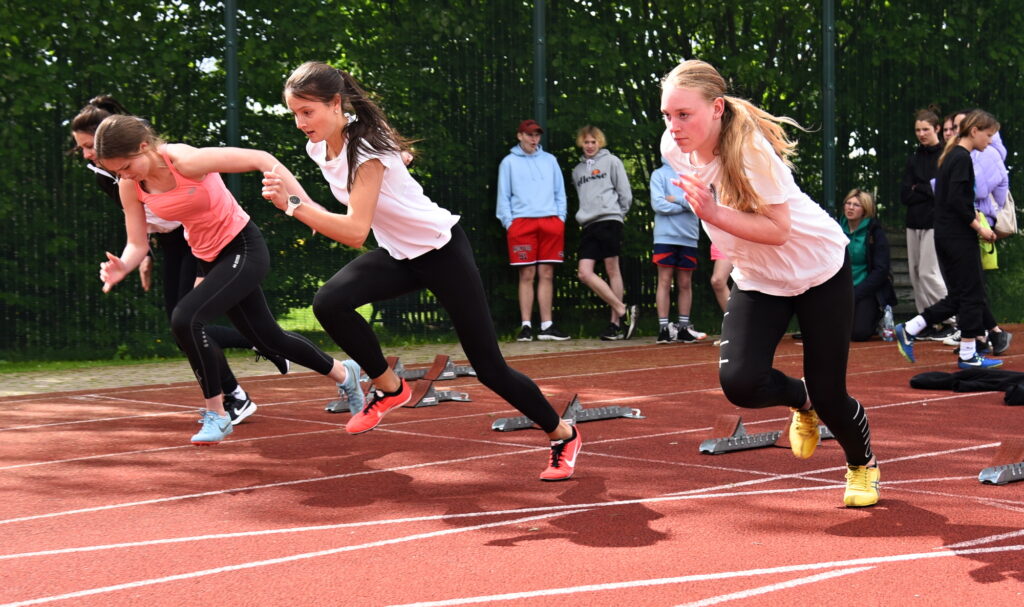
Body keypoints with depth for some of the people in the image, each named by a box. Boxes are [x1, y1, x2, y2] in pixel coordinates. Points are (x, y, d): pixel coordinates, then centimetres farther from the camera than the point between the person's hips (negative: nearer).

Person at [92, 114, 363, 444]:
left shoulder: (186, 161, -28)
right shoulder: (130, 187, -9)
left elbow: (260, 159, -23)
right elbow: (137, 244, -4)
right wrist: (122, 267, -27)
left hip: (243, 248, -8)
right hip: (209, 258, 8)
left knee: (185, 318, -25)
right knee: (266, 337, 18)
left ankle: (216, 415, -7)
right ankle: (344, 372, 44)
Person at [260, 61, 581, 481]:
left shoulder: (367, 148, -28)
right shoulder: (318, 147, -4)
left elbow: (355, 232, -37)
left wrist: (295, 204, -39)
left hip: (441, 249, -7)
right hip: (397, 254, 7)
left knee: (489, 367, -4)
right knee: (328, 303, -22)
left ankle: (563, 434, 19)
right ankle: (389, 388, 0)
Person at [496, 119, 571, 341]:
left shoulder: (550, 160, 16)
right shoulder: (509, 162, 9)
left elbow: (560, 192, 16)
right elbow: (503, 197, 6)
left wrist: (561, 217, 4)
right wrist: (508, 222, -5)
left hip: (550, 221, 2)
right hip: (522, 222, -2)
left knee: (547, 275, 2)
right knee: (527, 275, -5)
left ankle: (547, 326, 4)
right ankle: (526, 326, -3)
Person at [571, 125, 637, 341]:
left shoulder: (611, 161, 4)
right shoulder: (577, 170, 21)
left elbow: (625, 193, 2)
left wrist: (618, 213, 3)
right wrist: (581, 215, 9)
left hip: (609, 221, -5)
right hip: (589, 225, 5)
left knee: (612, 270, -5)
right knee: (584, 273, -8)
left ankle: (616, 322, -1)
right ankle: (623, 311, -4)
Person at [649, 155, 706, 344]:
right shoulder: (659, 174, 3)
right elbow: (658, 204, -9)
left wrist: (676, 199, -10)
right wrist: (686, 205, -6)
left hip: (688, 238, 3)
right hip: (665, 237, -3)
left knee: (685, 284, 6)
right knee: (665, 281, -3)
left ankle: (684, 327, 11)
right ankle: (664, 327, -2)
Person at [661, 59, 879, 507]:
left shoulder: (751, 148, -30)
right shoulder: (673, 148, -13)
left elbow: (778, 230, -30)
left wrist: (714, 214, -40)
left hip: (819, 268, -5)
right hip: (758, 280, 5)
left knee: (828, 394, -2)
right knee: (738, 381, -20)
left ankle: (862, 464, 32)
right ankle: (801, 401, 17)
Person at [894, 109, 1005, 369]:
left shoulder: (952, 156, 15)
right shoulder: (962, 158, -14)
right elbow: (956, 201, -21)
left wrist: (975, 216, 10)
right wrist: (979, 227, -13)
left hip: (946, 237, 10)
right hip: (960, 238, -10)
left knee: (957, 297, 13)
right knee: (971, 294, -1)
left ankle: (908, 330, 11)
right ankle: (968, 355, 4)